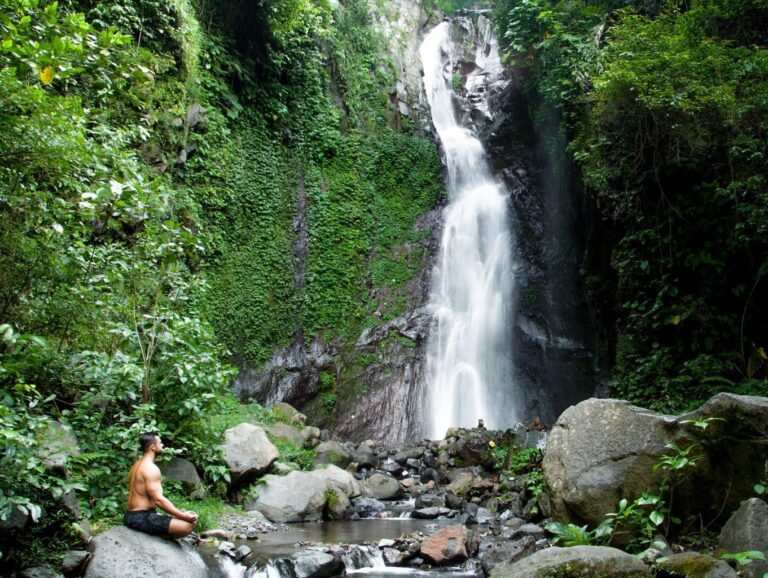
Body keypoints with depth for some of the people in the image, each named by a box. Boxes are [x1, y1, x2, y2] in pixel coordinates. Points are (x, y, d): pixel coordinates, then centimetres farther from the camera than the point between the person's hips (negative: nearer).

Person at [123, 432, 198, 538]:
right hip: (143, 518, -10)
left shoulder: (137, 465, 15)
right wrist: (183, 516, -20)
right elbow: (159, 499, -23)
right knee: (188, 525, -21)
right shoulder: (151, 468, -16)